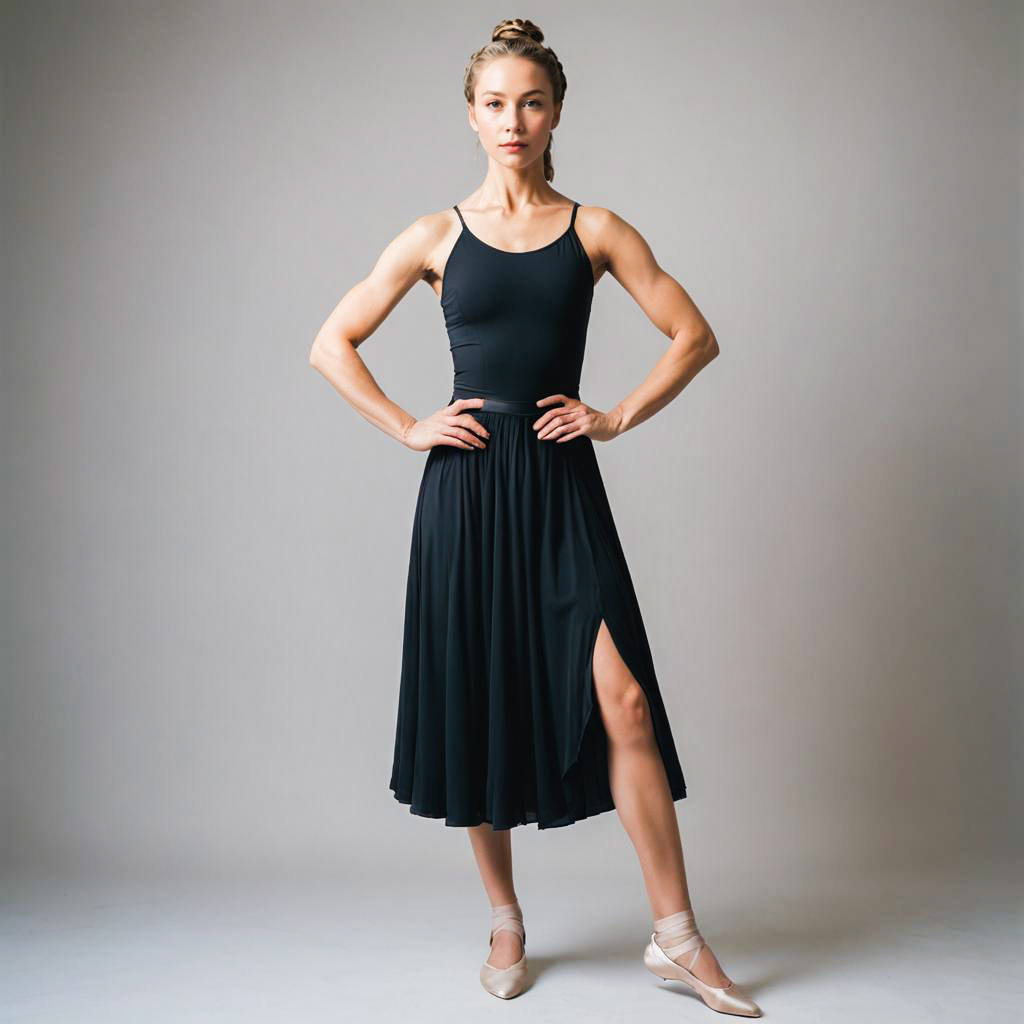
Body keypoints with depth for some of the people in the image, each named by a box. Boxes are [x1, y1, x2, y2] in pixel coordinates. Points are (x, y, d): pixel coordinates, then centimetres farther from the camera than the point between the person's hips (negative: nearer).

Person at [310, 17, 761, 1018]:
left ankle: (675, 935, 6)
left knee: (623, 702, -8)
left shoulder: (595, 230, 6)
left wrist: (619, 417, -1)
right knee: (479, 706, 7)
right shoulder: (437, 237, 6)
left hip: (564, 489, 0)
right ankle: (505, 923, 25)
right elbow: (331, 345, 10)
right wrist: (407, 427, 0)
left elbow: (694, 336, 9)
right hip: (467, 488, 1)